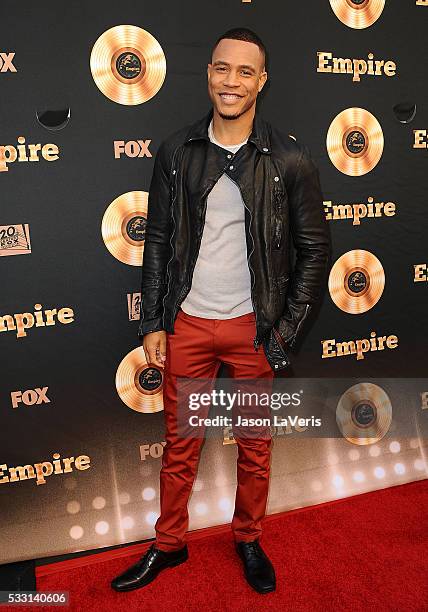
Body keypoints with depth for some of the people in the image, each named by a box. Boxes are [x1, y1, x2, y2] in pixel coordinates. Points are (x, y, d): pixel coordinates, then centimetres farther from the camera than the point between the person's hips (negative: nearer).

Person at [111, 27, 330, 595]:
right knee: (179, 444, 15)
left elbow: (314, 248, -1)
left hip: (253, 328, -1)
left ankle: (248, 539, 41)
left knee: (255, 447, 15)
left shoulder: (290, 158, -6)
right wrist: (153, 323, 2)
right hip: (187, 324, 2)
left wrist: (284, 330, -4)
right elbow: (158, 240, 4)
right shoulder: (177, 151, 0)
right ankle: (169, 544, 38)